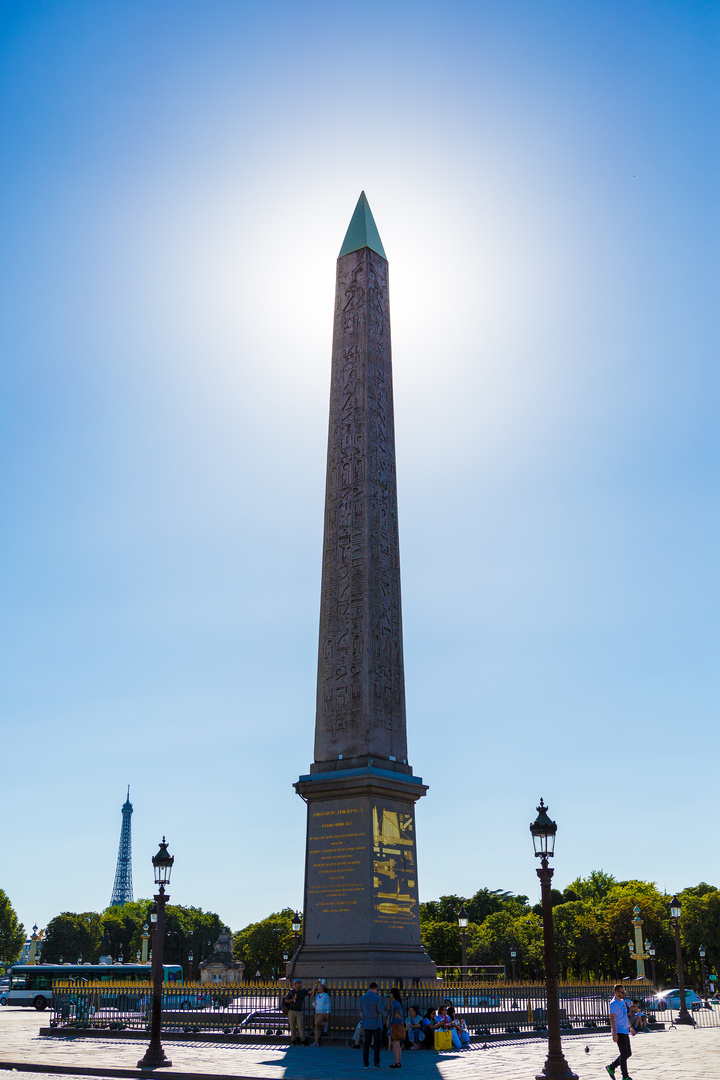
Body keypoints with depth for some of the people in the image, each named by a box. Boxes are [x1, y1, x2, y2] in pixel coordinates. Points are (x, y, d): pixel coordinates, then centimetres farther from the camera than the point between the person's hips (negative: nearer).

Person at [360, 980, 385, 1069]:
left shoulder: (362, 998, 3)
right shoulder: (376, 998, -12)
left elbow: (361, 1011, 12)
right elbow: (381, 1011, -11)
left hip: (366, 1024, 4)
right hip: (376, 1024, -4)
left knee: (366, 1044, 8)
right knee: (377, 1044, 4)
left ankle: (366, 1063, 6)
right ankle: (376, 1063, 1)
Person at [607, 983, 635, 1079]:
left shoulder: (622, 1001, 15)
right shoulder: (614, 1004, -14)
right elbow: (612, 1019, -19)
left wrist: (630, 1027, 27)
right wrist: (614, 1034, -24)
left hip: (625, 1031, 9)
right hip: (619, 1032, -9)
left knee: (628, 1053, 12)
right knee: (624, 1054, -7)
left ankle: (611, 1067, 22)